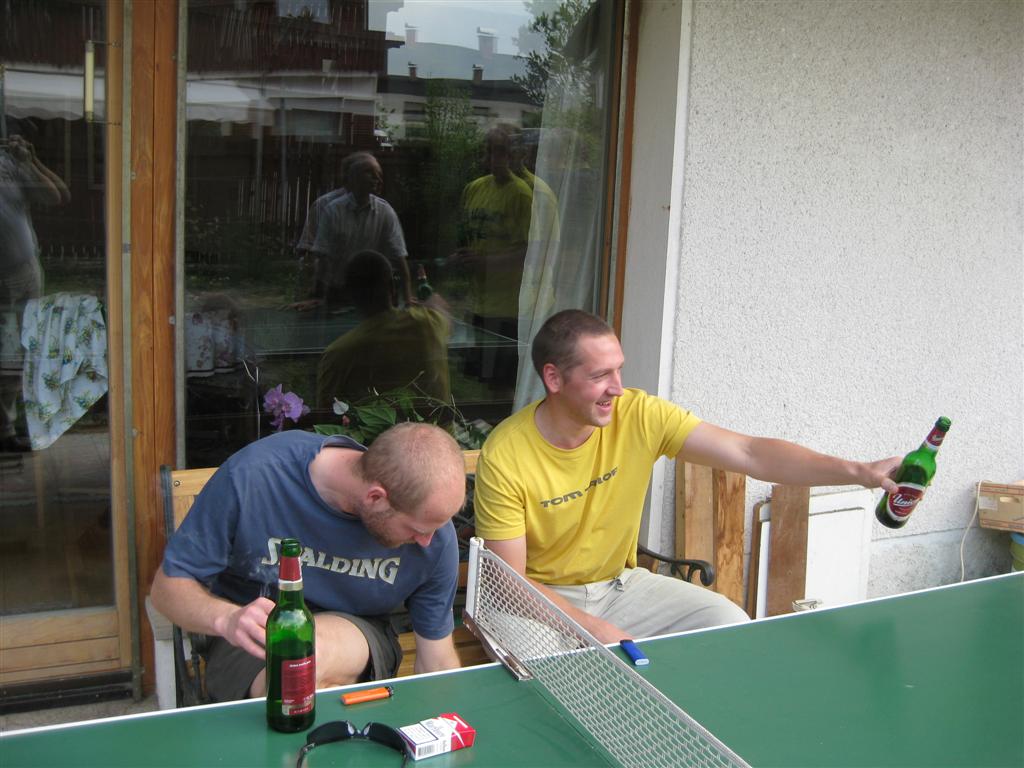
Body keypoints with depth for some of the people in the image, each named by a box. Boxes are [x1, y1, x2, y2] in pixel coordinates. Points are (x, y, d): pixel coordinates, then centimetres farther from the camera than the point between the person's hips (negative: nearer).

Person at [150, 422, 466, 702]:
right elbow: (167, 586, -14)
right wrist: (227, 619, -33)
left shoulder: (432, 535, -15)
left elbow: (437, 661, -1)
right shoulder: (252, 476, -23)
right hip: (252, 643, -1)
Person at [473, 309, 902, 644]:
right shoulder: (504, 457, -22)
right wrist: (595, 629, -27)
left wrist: (857, 472, -28)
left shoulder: (640, 416, -14)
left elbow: (750, 454, -18)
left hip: (621, 584, 4)